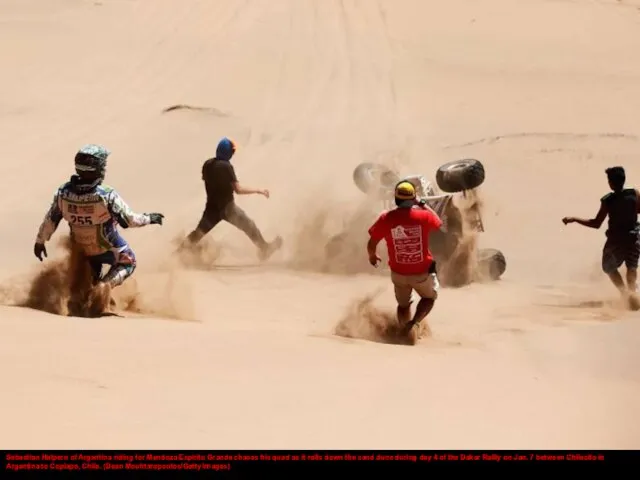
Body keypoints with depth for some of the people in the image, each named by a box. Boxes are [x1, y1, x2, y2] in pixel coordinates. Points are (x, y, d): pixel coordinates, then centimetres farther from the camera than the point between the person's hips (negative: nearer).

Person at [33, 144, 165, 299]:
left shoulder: (63, 193, -22)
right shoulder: (107, 196, -34)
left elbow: (50, 220, -10)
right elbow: (128, 220, -23)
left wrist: (40, 241, 6)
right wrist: (149, 219, -5)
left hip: (81, 247, 4)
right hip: (108, 248, -4)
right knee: (128, 262, 24)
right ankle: (104, 286, 2)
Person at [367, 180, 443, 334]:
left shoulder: (386, 218, -16)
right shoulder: (423, 216, -17)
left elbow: (371, 245, -5)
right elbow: (438, 223, 7)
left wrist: (372, 256, 17)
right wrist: (423, 205, 17)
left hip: (398, 273, 1)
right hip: (422, 272, -1)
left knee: (403, 304, 27)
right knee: (429, 297, 25)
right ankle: (413, 322, 0)